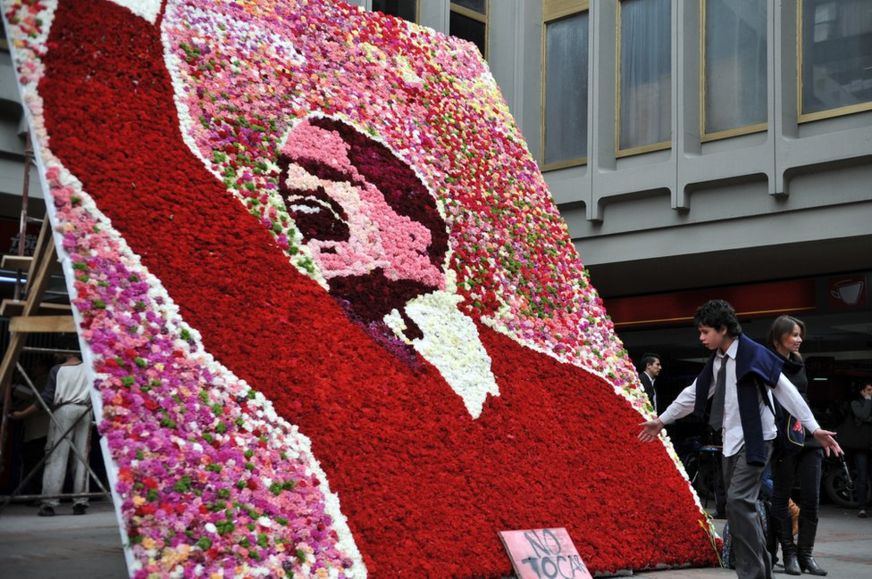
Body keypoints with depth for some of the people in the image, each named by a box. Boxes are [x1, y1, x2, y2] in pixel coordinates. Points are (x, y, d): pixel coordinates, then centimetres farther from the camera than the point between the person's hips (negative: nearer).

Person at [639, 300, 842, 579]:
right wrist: (661, 421, 27)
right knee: (739, 506, 7)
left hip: (755, 440, -8)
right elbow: (694, 393, 21)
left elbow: (785, 390, -15)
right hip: (731, 441, 8)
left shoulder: (753, 354, -14)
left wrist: (814, 428, -19)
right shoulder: (716, 360, 9)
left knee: (739, 502, -18)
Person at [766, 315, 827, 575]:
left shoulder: (798, 363, 15)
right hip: (784, 438, -6)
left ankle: (806, 553, 11)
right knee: (782, 497, 3)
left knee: (811, 498, 3)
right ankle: (790, 554, 11)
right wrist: (774, 437, -18)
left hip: (808, 436, 6)